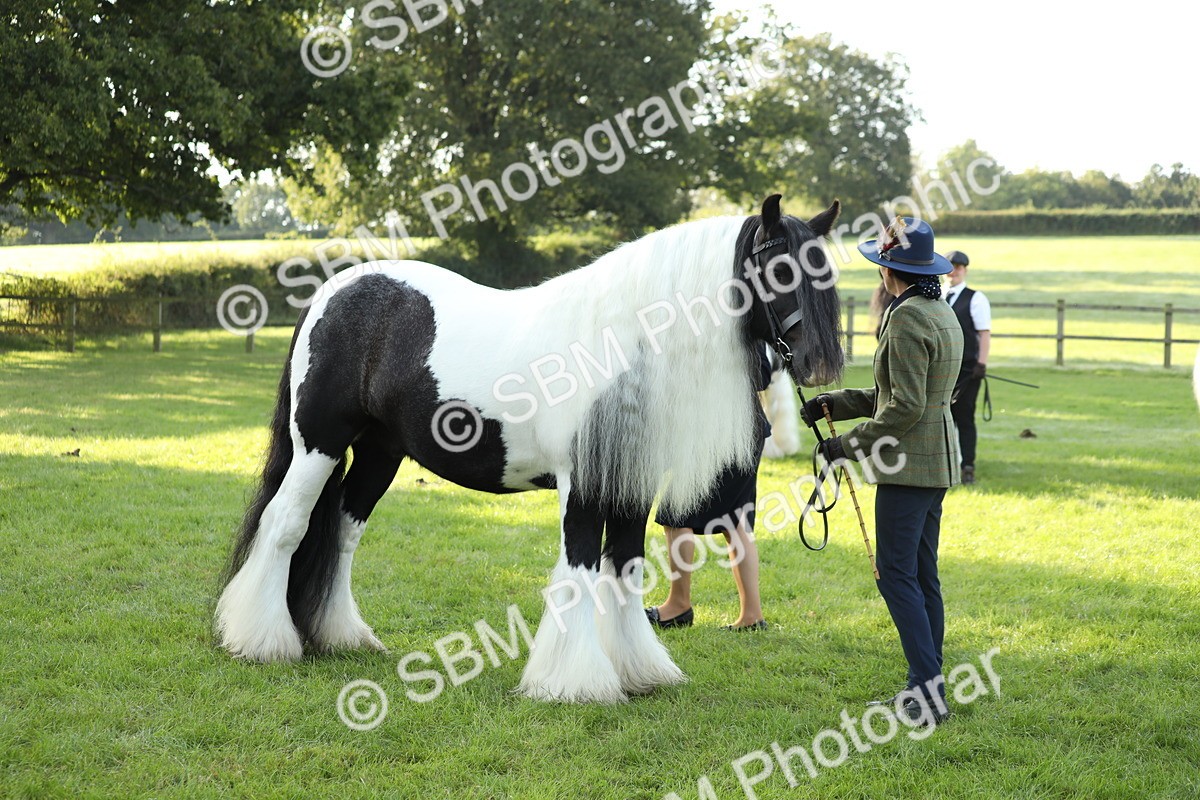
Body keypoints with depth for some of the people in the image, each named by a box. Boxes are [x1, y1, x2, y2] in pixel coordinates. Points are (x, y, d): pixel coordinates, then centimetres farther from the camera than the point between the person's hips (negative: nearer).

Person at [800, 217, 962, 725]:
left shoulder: (907, 318, -17)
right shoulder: (943, 314, 14)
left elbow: (905, 406, -21)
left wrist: (851, 445, -13)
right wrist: (834, 403, 14)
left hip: (908, 465, -10)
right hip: (937, 460, 10)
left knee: (896, 575, -7)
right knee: (922, 576, 13)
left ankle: (929, 689, -10)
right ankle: (927, 690, 18)